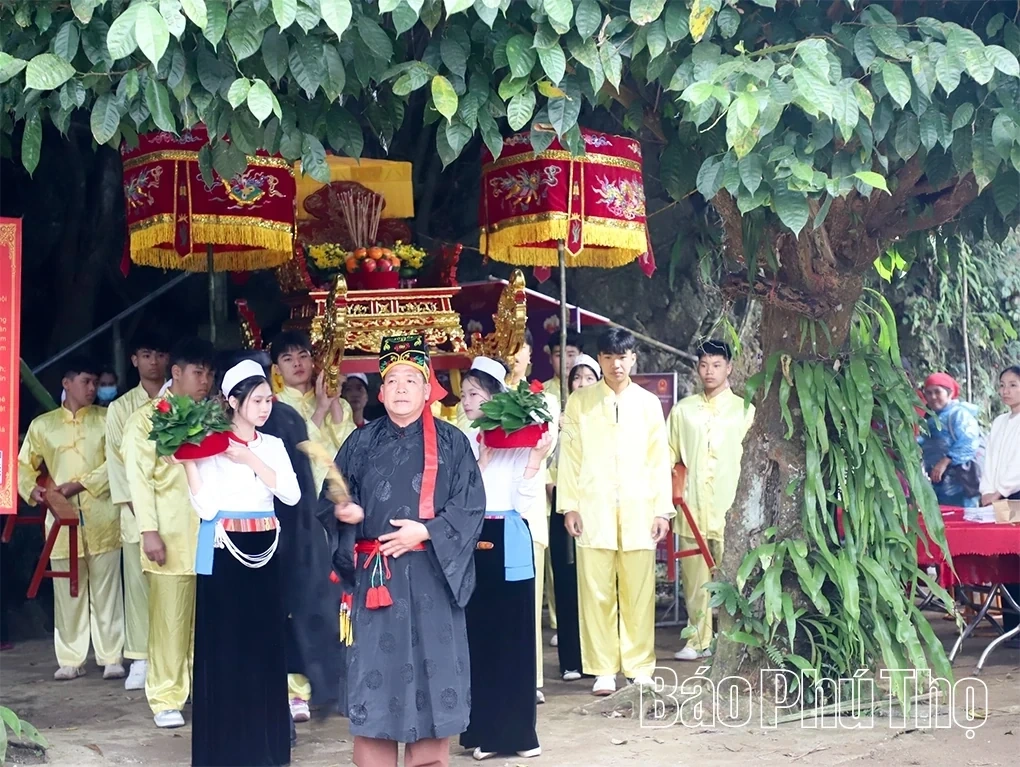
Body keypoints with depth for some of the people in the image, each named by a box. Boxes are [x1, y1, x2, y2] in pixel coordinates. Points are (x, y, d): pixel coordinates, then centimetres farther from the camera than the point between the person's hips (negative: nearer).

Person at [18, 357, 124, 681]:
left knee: (106, 590, 2)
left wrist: (81, 484, -13)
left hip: (102, 518, -1)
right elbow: (25, 465, 15)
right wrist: (32, 489, -6)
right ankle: (70, 660, 12)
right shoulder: (42, 424, 11)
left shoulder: (106, 418, 7)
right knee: (67, 591, 4)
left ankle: (111, 658, 8)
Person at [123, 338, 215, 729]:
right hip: (171, 535, -4)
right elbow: (139, 477, -4)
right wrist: (149, 531, -12)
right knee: (170, 620, 0)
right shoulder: (146, 419, 2)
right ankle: (166, 700, 9)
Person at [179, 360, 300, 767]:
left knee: (265, 644, 8)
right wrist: (188, 462, -21)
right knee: (223, 647, -1)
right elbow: (206, 507, -14)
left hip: (264, 551, 5)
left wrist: (250, 459, -12)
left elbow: (292, 494, -7)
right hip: (224, 552, -5)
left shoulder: (273, 445, 8)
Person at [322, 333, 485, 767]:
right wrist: (342, 512, -13)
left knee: (431, 667, 0)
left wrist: (426, 531, -15)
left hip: (431, 575, -1)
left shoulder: (451, 443, 3)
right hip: (373, 575, 2)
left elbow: (471, 507, -3)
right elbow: (330, 500, 10)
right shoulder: (362, 443, 9)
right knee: (375, 668, 2)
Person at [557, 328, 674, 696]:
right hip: (593, 511, -1)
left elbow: (659, 458, 9)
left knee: (639, 593, 1)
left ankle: (639, 667, 11)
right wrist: (569, 506, -4)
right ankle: (603, 670, 6)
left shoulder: (649, 403, 10)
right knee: (596, 593, -1)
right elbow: (569, 455, 4)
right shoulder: (579, 401, 7)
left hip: (639, 511, 1)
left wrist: (663, 509, 2)